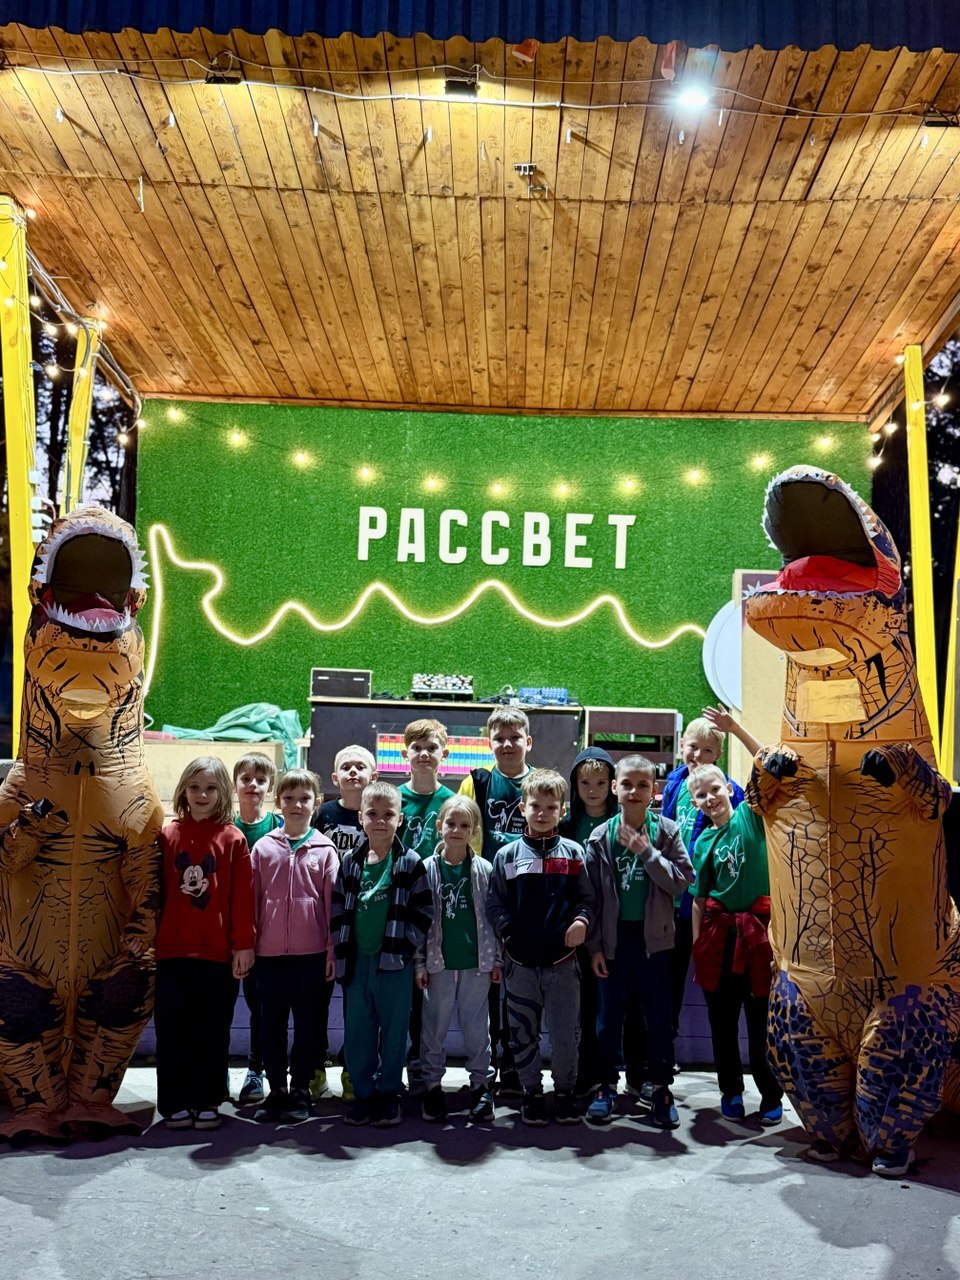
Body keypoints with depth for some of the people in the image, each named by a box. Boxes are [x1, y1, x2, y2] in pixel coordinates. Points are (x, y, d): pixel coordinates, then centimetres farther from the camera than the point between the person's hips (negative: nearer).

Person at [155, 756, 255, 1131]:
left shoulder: (233, 839, -1)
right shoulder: (168, 835, 4)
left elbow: (242, 896, -2)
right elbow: (155, 891, 6)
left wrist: (243, 944, -5)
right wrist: (149, 936, 4)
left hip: (217, 953, -1)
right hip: (171, 952, 2)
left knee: (212, 1031, 7)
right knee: (172, 1030, 7)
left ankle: (207, 1101, 18)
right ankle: (174, 1103, 18)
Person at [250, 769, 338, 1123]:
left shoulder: (325, 849, 1)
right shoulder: (263, 847, 4)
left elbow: (332, 902, 1)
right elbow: (252, 899, 6)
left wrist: (332, 950, -2)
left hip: (311, 951, -1)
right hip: (270, 951, 2)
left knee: (308, 1023, 6)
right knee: (271, 1023, 9)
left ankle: (300, 1091, 18)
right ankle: (276, 1090, 21)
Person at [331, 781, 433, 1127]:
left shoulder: (410, 864, -3)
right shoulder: (350, 862, 5)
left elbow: (424, 911, -3)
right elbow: (338, 909, 9)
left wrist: (406, 946, -9)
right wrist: (342, 951, 3)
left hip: (394, 962, -3)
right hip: (356, 961, 3)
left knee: (393, 1031, 6)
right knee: (357, 1033, 9)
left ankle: (388, 1092, 20)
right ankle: (363, 1092, 22)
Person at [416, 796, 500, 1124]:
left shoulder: (484, 869, 0)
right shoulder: (427, 869, -2)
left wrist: (497, 960, 3)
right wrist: (419, 963, -3)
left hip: (476, 962, 0)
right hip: (439, 962, 0)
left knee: (476, 1027, 9)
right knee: (434, 1027, 9)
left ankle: (481, 1085, 20)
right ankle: (432, 1085, 22)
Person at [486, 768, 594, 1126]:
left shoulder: (572, 853, 4)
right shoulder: (508, 855, 2)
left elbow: (585, 898, 7)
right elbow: (495, 903, 4)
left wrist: (581, 920, -12)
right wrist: (507, 931, -11)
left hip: (562, 960, 0)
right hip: (520, 960, 0)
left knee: (566, 1032, 6)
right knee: (523, 1032, 9)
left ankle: (564, 1092, 24)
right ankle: (531, 1093, 25)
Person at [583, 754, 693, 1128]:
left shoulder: (666, 831, -2)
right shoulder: (600, 837, -1)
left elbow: (682, 881, -10)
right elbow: (591, 895, 0)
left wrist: (647, 852, -18)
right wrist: (594, 946, -2)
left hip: (653, 936, 0)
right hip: (614, 937, 1)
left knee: (659, 1017, 7)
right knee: (609, 1016, 9)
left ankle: (661, 1087, 20)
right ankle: (607, 1085, 22)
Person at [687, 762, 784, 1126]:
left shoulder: (750, 815, -2)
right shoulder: (703, 842, 6)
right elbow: (699, 900, 10)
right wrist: (697, 945, 6)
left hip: (758, 927, -3)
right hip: (720, 932, 3)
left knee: (762, 1020, 3)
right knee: (722, 1021, 10)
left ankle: (771, 1095, 18)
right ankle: (731, 1091, 25)